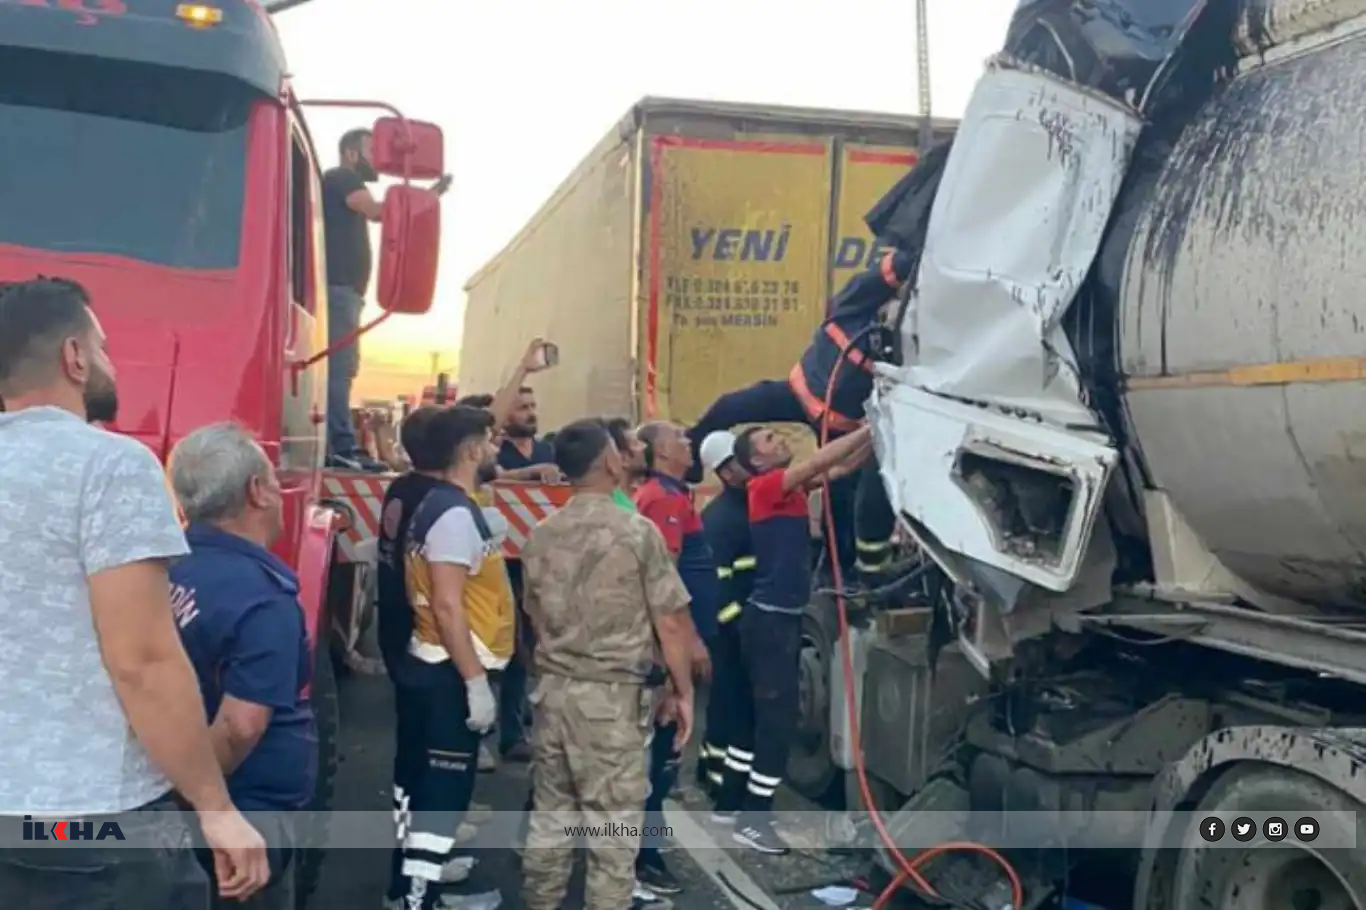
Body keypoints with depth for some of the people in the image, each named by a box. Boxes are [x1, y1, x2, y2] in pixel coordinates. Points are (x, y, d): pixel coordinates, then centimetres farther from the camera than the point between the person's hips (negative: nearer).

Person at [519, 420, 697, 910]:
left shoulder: (541, 536, 4)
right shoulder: (638, 531, -12)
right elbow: (670, 622, -10)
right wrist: (683, 691, 1)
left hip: (552, 689, 6)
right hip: (614, 694, -5)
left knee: (550, 815, 16)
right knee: (613, 825, 3)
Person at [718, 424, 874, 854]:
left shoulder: (789, 486, 12)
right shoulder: (765, 487, -13)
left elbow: (840, 468, 9)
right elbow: (824, 459, -22)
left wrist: (875, 438, -2)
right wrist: (868, 429, -19)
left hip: (781, 617, 9)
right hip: (770, 618, -9)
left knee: (756, 711, 15)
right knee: (777, 716, -7)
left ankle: (732, 801, 25)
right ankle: (753, 819, -2)